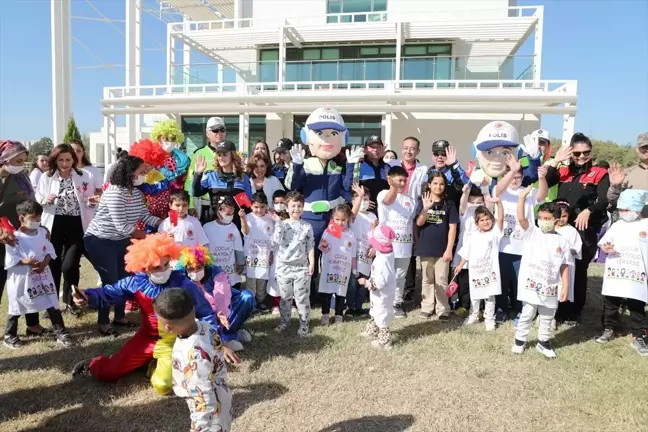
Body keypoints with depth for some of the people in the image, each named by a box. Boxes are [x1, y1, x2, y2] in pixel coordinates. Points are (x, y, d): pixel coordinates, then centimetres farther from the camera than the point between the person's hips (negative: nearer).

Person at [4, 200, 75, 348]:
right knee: (16, 308, 12)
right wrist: (25, 261, -27)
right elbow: (9, 259, -13)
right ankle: (9, 336, 30)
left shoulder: (43, 232, 2)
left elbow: (50, 251, 4)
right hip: (20, 278, -4)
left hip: (42, 275, 4)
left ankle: (61, 333, 11)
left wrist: (44, 263, -13)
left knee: (53, 305, 4)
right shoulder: (15, 237, -13)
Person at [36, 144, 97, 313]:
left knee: (70, 265, -5)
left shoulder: (84, 177, 2)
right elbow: (36, 202, 4)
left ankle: (70, 299, 20)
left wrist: (91, 201, -17)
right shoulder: (46, 177, 3)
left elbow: (88, 202, 6)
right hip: (54, 226, 1)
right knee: (53, 265, 6)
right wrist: (47, 200, -17)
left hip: (76, 226, -1)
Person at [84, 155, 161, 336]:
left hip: (121, 241, 8)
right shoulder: (114, 193, -27)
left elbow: (146, 217, 0)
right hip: (99, 242, -8)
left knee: (124, 279, 12)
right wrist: (150, 236, -21)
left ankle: (120, 316, 30)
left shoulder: (136, 192, -1)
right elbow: (122, 227, -29)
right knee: (111, 281, -3)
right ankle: (103, 322, 16)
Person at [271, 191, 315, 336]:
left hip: (301, 267, -1)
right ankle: (285, 321, 28)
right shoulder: (282, 225, 0)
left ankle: (304, 324, 17)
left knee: (302, 297, 5)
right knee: (285, 297, 13)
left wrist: (311, 263, -7)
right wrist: (278, 223, -14)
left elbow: (310, 247, 1)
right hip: (284, 267, 1)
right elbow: (275, 243, -13)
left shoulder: (307, 226, 0)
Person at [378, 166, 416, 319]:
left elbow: (413, 222, 15)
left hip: (405, 245, 5)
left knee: (400, 276, 14)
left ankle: (397, 303, 25)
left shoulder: (409, 198, 12)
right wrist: (394, 187, -53)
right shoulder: (383, 194, -6)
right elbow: (388, 201, -32)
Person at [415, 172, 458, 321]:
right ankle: (427, 307, 22)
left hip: (442, 249, -1)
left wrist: (449, 249, -9)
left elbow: (452, 227, -3)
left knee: (441, 280, 4)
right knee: (427, 279, 13)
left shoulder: (449, 204, -1)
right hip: (426, 248, 1)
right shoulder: (423, 202, 1)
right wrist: (426, 209, -27)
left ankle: (443, 310, 11)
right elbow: (419, 223, -9)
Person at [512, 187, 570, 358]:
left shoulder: (562, 241, 2)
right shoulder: (532, 233, -2)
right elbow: (521, 218, -18)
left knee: (547, 318, 16)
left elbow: (564, 267, 4)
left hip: (551, 288, 2)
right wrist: (522, 196, -26)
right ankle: (520, 340, 26)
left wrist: (565, 287, 0)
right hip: (531, 285, -2)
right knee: (527, 315, 10)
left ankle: (543, 342, 33)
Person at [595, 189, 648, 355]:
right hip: (614, 273, 2)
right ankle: (609, 329, 28)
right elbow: (604, 243, 2)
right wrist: (606, 248, -20)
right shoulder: (617, 225, 5)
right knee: (610, 303, 12)